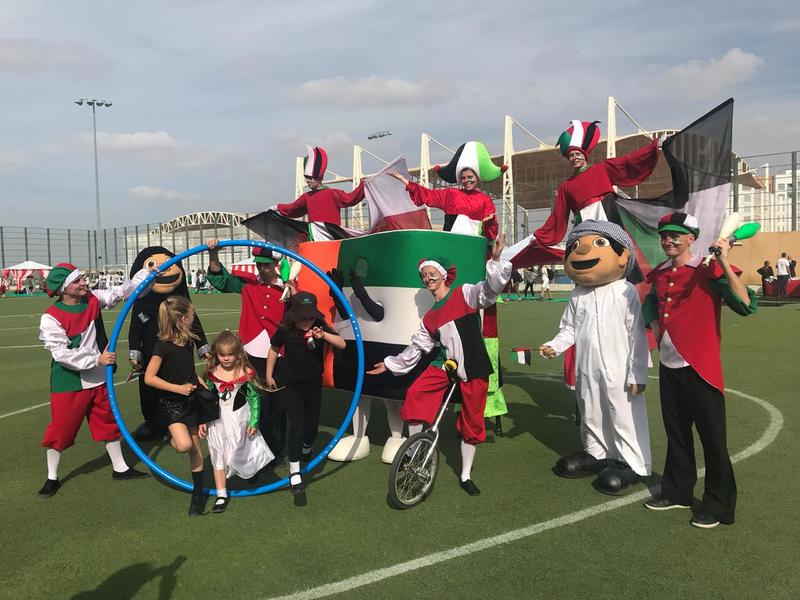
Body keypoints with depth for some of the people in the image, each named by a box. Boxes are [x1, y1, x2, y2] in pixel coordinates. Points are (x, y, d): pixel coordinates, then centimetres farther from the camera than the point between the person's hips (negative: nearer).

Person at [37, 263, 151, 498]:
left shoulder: (93, 299, -3)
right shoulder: (51, 318, -19)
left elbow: (122, 291, 1)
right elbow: (61, 353, -23)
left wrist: (147, 272, -8)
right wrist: (97, 359, -24)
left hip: (98, 379, 6)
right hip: (68, 382, -6)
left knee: (108, 422, 16)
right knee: (60, 429, 5)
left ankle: (120, 468, 30)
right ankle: (52, 477, 27)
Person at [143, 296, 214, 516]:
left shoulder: (188, 340, 1)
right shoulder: (163, 345, -20)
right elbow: (149, 378, -20)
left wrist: (197, 379, 2)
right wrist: (178, 388, -22)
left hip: (190, 400, 6)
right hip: (171, 402, -6)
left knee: (196, 447, 10)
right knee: (184, 445, -24)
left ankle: (198, 494, 22)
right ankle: (173, 439, 13)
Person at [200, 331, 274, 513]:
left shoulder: (245, 373, -14)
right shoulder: (211, 373, -8)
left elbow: (254, 398, -6)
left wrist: (254, 422, -7)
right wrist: (202, 421, -1)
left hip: (239, 419, -2)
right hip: (217, 421, 2)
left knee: (239, 452, 10)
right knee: (218, 456, 7)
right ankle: (221, 495, 17)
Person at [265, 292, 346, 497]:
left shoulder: (320, 327, -14)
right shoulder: (285, 329, -16)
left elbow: (342, 344, -22)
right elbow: (274, 349, 2)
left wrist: (324, 335, -39)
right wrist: (269, 375, 6)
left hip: (313, 384, 2)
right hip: (289, 384, -2)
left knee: (312, 426, 12)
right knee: (297, 423, -15)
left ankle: (306, 450, 49)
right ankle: (294, 472, -4)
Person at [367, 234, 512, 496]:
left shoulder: (465, 293, -3)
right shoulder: (429, 317, 11)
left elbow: (489, 289, -22)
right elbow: (416, 348, 18)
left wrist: (495, 260, -39)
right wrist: (389, 364, 21)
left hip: (474, 371, -3)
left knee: (471, 424, 8)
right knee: (414, 395, -21)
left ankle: (466, 476, 26)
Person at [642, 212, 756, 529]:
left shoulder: (709, 270, -10)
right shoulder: (660, 274, 9)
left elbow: (746, 305, -23)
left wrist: (725, 263, -28)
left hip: (701, 368, -7)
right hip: (668, 366, 7)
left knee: (713, 438, 3)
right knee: (676, 433, 18)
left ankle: (719, 505, 17)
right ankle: (678, 491, 33)